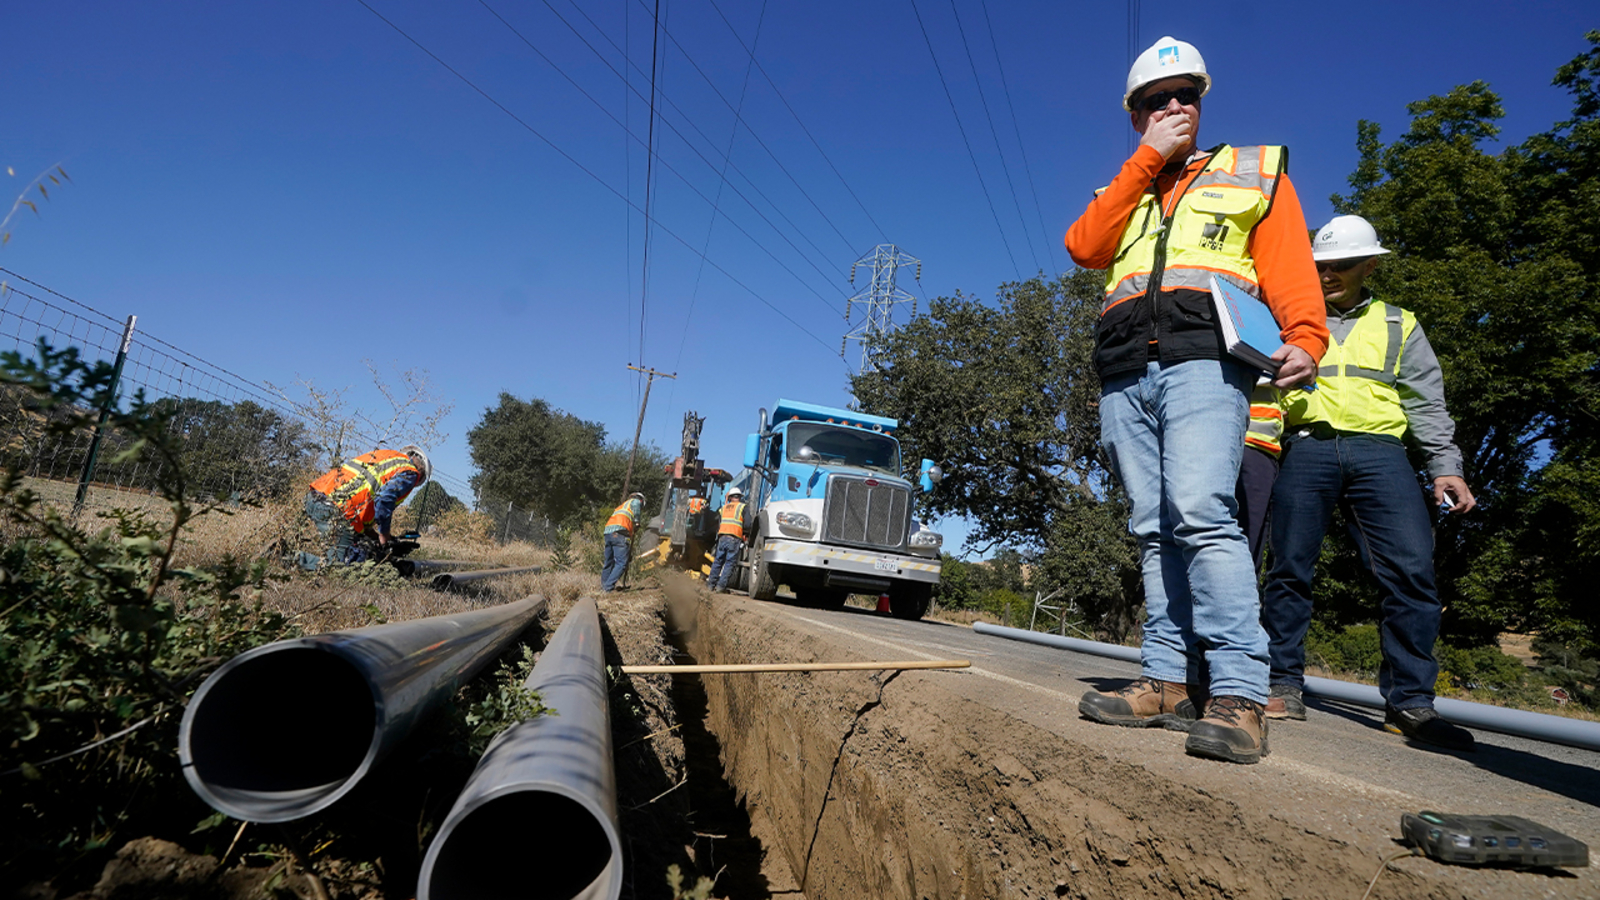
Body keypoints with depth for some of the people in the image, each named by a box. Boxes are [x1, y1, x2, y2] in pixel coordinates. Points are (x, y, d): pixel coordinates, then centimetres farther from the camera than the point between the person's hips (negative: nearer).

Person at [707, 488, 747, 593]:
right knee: (730, 563, -2)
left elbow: (717, 524, 17)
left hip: (722, 537, 4)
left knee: (718, 561, 13)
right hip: (734, 539, -4)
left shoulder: (723, 507, 19)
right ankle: (721, 586, -7)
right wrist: (746, 537, 7)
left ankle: (711, 584, 16)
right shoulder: (743, 507, 5)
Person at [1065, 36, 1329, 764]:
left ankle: (1238, 695, -20)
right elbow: (1083, 247, 6)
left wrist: (1304, 338, -13)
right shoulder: (1124, 194, 28)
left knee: (1200, 510, -22)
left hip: (1203, 358, -4)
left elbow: (1289, 264, 6)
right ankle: (1169, 680, 3)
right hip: (1124, 375, 4)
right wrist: (1146, 158, 6)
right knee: (1154, 530, 0)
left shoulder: (1252, 171, 20)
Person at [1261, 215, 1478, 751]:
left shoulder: (1398, 324, 21)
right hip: (1305, 448, -1)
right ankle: (1284, 685, 6)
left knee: (1412, 569, -11)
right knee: (1291, 568, -4)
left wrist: (1446, 466, 5)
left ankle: (1409, 701, -2)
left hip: (1378, 451, 1)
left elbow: (1426, 402, 16)